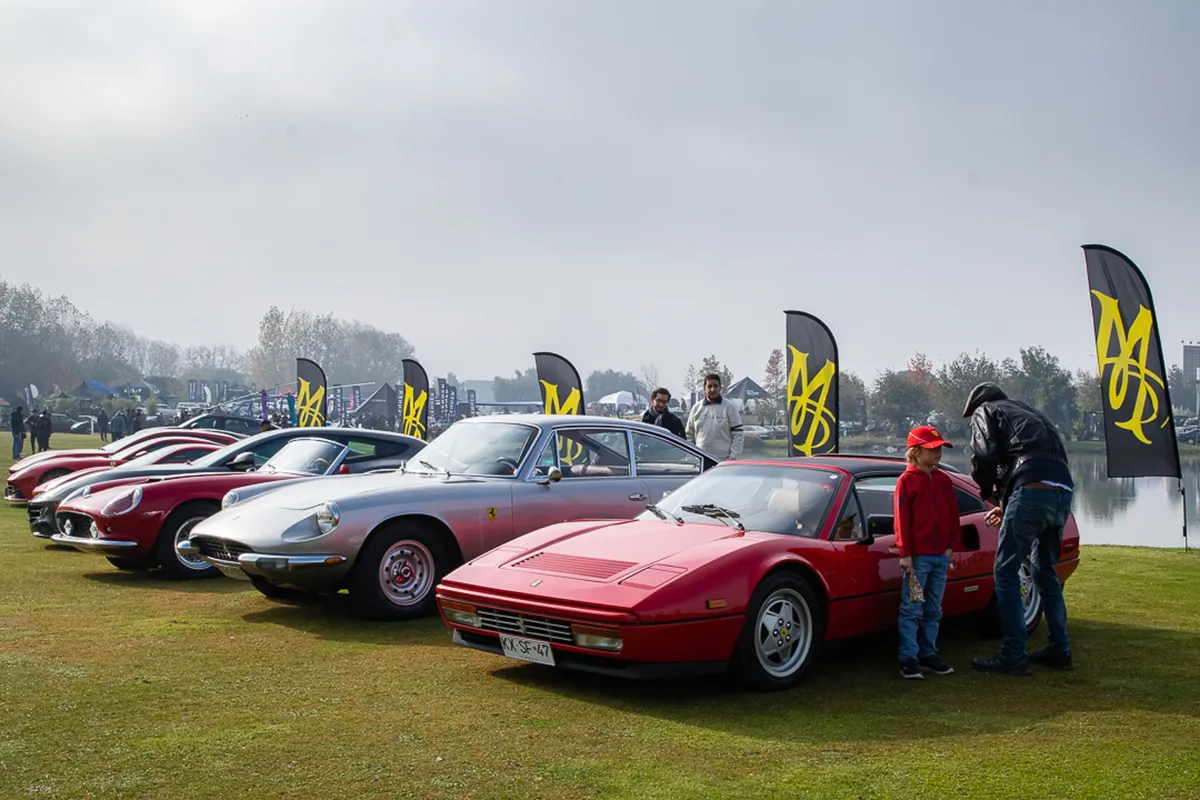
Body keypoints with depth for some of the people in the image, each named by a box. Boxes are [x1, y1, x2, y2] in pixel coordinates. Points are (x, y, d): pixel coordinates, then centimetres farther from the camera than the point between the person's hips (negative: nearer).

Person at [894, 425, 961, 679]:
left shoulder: (944, 481, 11)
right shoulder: (907, 481, -6)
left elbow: (952, 515, 15)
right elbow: (902, 519, -9)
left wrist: (952, 546, 7)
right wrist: (905, 554, -13)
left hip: (941, 556, 6)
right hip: (917, 556, -6)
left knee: (934, 610, 12)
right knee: (911, 609, -4)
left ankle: (928, 654, 21)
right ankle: (909, 659, 0)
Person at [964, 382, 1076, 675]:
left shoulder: (986, 412, 15)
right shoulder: (1033, 414, 36)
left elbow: (984, 456, -1)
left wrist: (988, 493, 17)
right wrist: (1007, 505, 35)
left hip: (1032, 490, -8)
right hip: (1064, 491, 8)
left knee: (1006, 572, -2)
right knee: (1045, 571, 21)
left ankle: (1014, 656, -4)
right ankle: (1059, 650, 24)